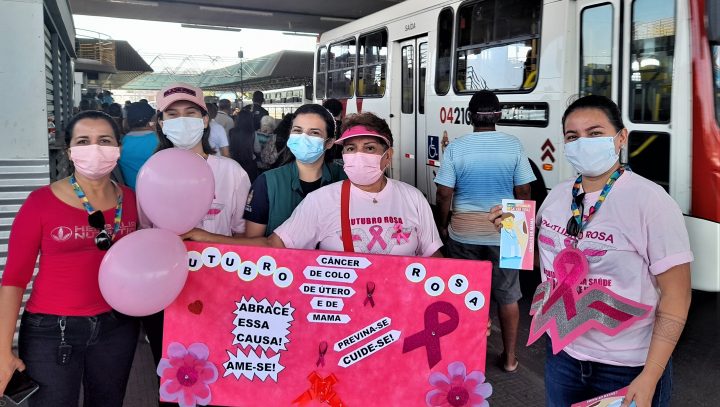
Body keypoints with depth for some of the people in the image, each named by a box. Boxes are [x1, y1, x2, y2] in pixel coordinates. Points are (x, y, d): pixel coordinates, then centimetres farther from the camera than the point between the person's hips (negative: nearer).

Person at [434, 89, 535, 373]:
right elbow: (523, 192, -2)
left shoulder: (455, 148, -8)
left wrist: (443, 225, 7)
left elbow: (444, 194, -8)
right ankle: (509, 357, 24)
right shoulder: (513, 146, -6)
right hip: (504, 232, 1)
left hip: (463, 232, -1)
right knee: (507, 295, 14)